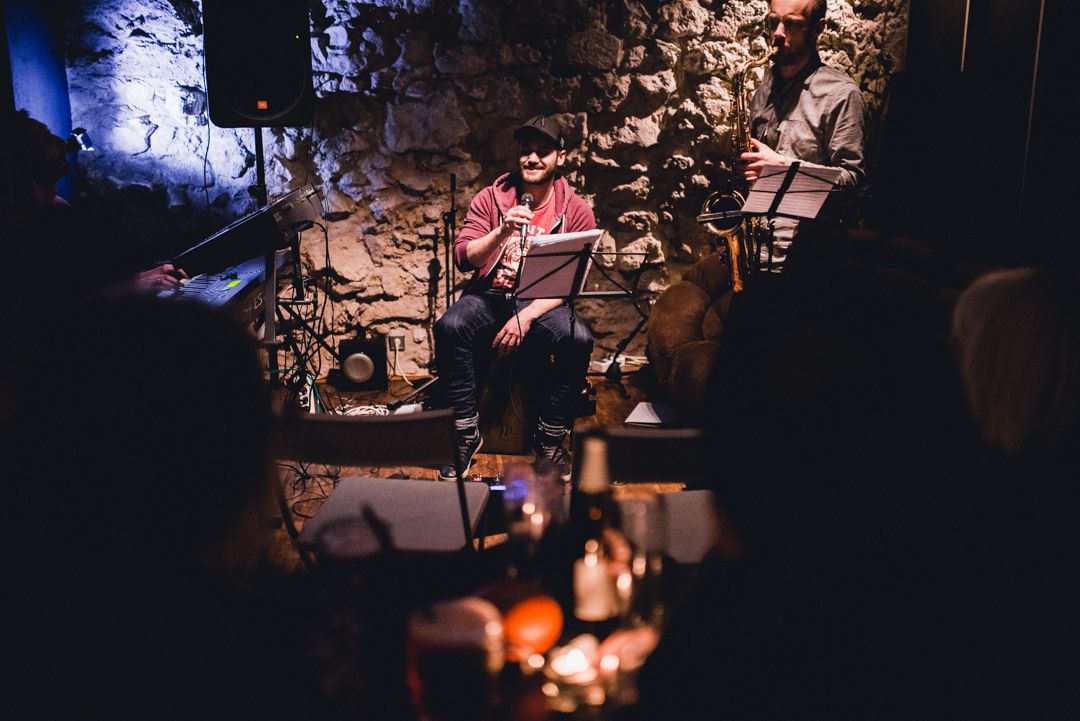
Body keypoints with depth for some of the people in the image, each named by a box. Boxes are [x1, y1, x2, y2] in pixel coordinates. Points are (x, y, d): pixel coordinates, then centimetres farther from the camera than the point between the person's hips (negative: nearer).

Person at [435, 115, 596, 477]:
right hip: (490, 297, 1)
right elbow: (464, 256, -8)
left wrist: (527, 317, -20)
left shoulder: (577, 212, -1)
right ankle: (466, 431, -13)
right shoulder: (491, 198, 2)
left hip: (543, 304, 0)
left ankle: (550, 438, -12)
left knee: (579, 338, -32)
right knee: (450, 326, -31)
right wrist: (502, 232, -26)